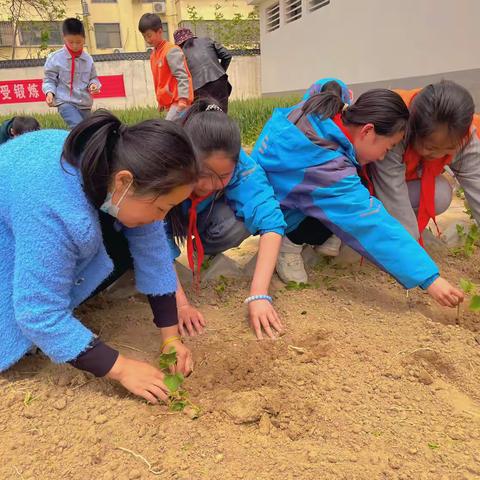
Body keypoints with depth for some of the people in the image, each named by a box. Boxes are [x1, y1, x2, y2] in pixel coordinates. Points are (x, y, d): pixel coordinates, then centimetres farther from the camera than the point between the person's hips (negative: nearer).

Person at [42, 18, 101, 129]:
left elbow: (93, 78, 16)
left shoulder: (88, 59, 4)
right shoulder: (55, 58, -4)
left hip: (85, 104, 5)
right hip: (65, 103, -5)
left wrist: (94, 84, -8)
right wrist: (49, 92, -18)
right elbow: (49, 79, 1)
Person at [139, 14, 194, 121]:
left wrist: (182, 98, -28)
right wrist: (161, 100, 23)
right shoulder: (154, 54, 15)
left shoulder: (171, 51, -11)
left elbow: (182, 76, -19)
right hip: (170, 101, 9)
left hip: (179, 101, -9)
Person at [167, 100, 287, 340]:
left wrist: (258, 295, -49)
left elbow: (270, 222, -41)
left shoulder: (241, 166, -33)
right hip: (171, 219, 0)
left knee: (235, 224, -32)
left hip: (206, 214, 0)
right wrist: (180, 303, -43)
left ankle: (204, 252, 0)